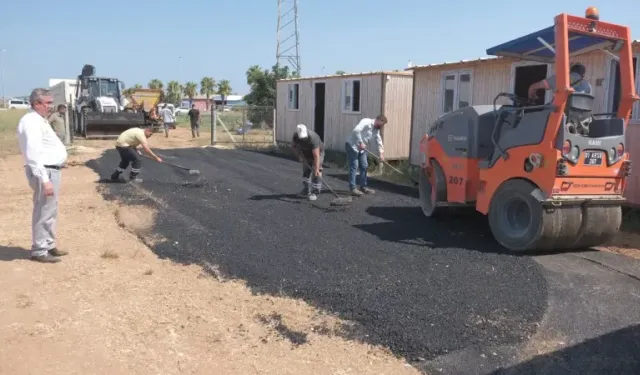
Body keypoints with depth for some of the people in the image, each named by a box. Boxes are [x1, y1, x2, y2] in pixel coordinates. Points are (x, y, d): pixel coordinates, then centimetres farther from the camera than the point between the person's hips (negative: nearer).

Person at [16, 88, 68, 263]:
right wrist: (44, 180, -27)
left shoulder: (40, 120, 15)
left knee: (51, 212, 17)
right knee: (44, 213, -4)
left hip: (52, 170, 10)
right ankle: (39, 251, 5)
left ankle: (49, 245, 28)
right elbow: (33, 155, -24)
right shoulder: (31, 122, -17)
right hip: (44, 172, -10)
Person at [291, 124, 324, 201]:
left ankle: (314, 193, -7)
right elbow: (293, 145, 0)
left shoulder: (313, 138, -40)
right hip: (306, 154, 6)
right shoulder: (295, 136, -23)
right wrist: (299, 155, -12)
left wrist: (316, 169, -46)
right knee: (306, 172, 10)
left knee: (316, 173, -12)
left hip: (317, 152, -6)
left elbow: (316, 155, -42)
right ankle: (306, 191, 22)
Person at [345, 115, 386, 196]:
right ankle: (352, 188, -7)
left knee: (364, 166, 8)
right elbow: (356, 130, -32)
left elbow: (379, 141, 14)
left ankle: (363, 187, 18)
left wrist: (381, 153, 2)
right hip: (352, 146, -9)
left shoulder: (376, 130, 9)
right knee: (354, 167, -10)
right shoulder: (366, 122, -19)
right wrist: (361, 143, -30)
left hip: (361, 148, 9)